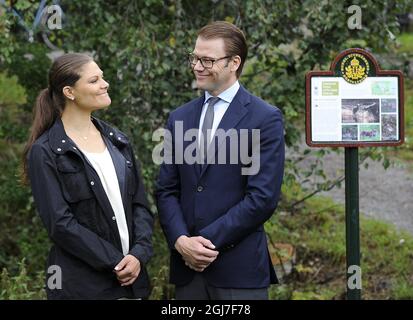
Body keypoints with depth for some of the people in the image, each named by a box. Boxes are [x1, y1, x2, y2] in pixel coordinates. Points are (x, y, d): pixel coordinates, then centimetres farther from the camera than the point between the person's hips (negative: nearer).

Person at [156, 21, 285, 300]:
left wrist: (207, 241, -11)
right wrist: (182, 241, -7)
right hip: (187, 266, 4)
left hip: (240, 267, -4)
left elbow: (263, 198, -10)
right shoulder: (180, 118, 12)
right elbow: (166, 190, 10)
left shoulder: (266, 118, -4)